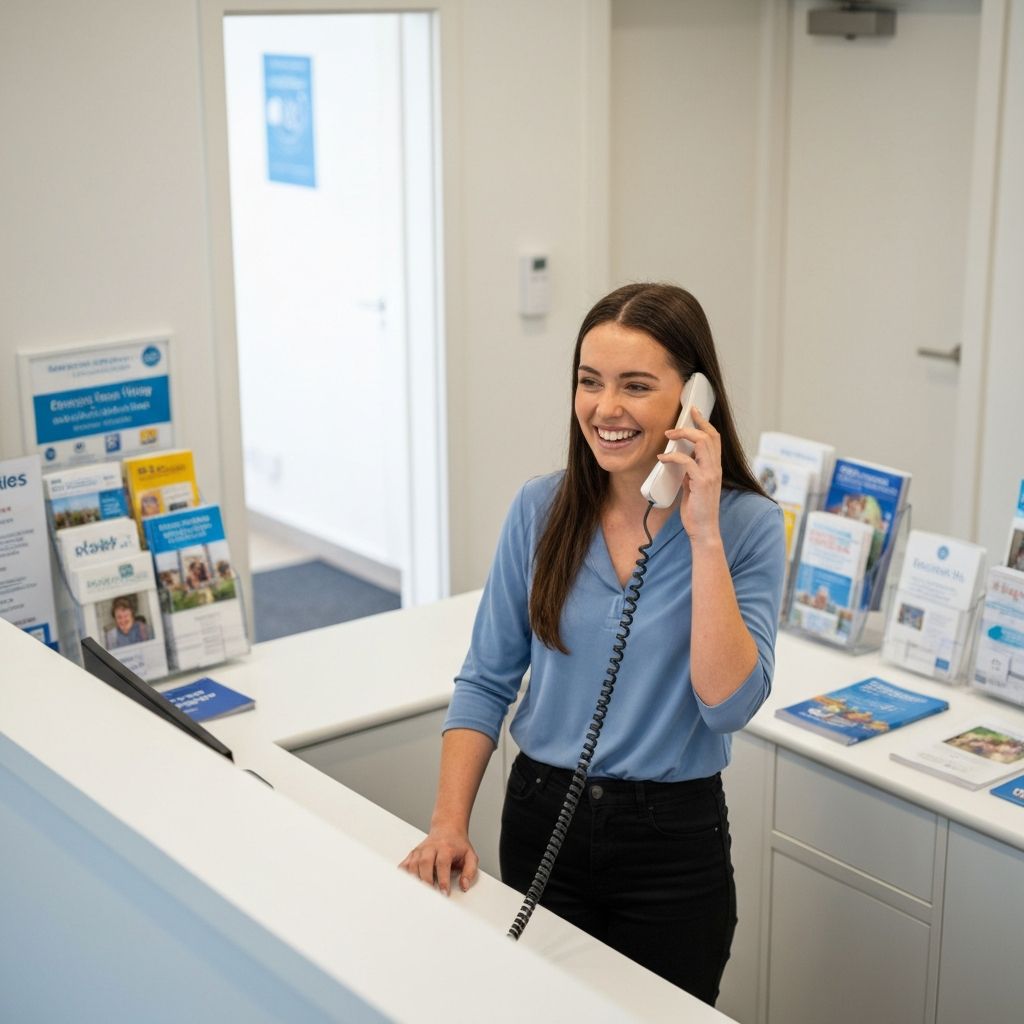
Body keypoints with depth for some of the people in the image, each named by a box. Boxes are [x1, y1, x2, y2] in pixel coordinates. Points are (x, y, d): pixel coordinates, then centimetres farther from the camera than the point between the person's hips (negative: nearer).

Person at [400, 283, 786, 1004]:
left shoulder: (749, 525, -11)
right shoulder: (541, 509, -3)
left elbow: (730, 705, -21)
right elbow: (487, 681, 2)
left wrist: (704, 536, -24)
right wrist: (450, 822, -9)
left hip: (674, 841, -2)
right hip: (542, 817, 3)